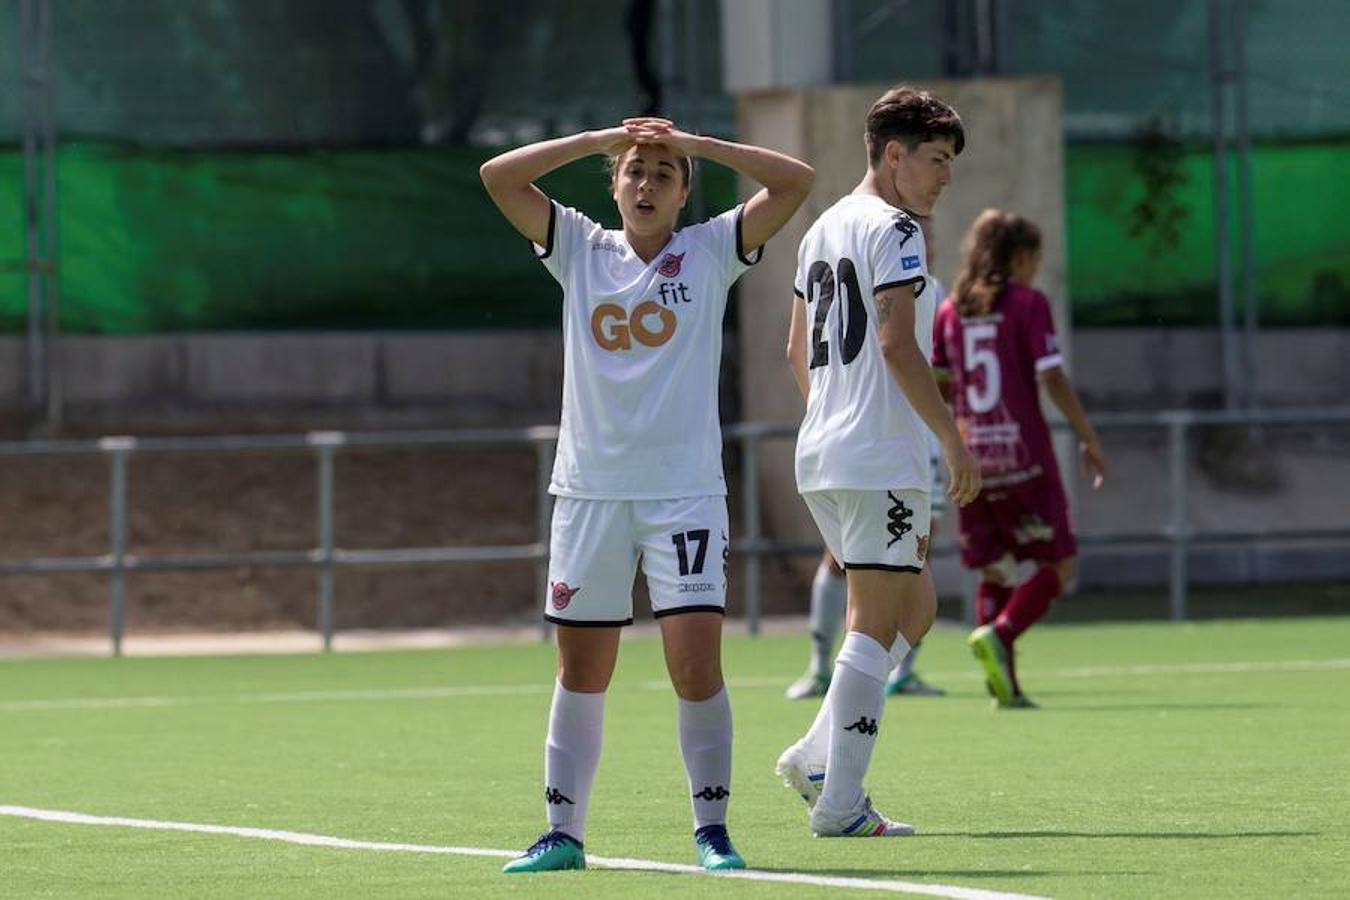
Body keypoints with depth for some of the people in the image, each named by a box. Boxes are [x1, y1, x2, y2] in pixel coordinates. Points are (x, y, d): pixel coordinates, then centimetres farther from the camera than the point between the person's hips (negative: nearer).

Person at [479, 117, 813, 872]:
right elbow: (499, 177, 2)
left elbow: (797, 181, -4)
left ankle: (712, 829, 0)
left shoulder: (712, 251, 4)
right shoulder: (579, 249, 9)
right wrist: (601, 138, -1)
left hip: (686, 491, -2)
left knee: (697, 663, -11)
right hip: (590, 491, 2)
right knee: (581, 672, 6)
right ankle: (563, 832, 13)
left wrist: (694, 143, -4)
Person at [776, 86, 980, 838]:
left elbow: (799, 349, 24)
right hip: (880, 458, -9)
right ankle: (840, 803, -9)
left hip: (821, 459, 9)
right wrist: (953, 437, -16)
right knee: (877, 623, -7)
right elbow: (897, 344, -18)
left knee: (912, 611, 16)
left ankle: (817, 757, 6)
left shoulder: (823, 230, 18)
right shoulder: (892, 228, -9)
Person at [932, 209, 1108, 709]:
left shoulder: (950, 310, 9)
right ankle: (998, 635, -20)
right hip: (1024, 455, -5)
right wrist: (1089, 439, -6)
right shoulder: (1028, 303, -5)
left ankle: (1004, 685, 0)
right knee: (1058, 565, 3)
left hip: (972, 457, 5)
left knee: (994, 572, 12)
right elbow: (1052, 379, -11)